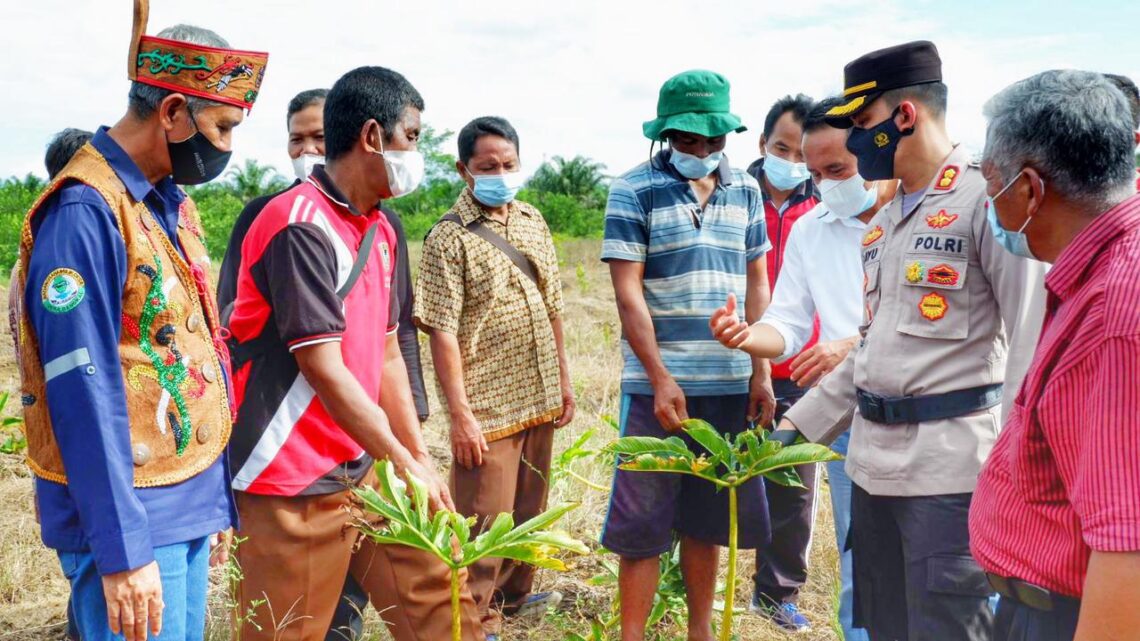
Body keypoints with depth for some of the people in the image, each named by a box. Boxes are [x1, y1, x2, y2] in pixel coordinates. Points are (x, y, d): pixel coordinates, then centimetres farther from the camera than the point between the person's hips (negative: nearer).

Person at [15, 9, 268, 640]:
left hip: (189, 506, 8)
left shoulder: (173, 204, 10)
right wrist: (121, 550, -20)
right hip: (129, 519, -8)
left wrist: (214, 498, 17)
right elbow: (83, 393, -21)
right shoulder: (84, 212, -17)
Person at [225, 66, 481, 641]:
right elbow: (324, 371, -21)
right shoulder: (299, 226, -18)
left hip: (365, 467, 8)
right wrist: (404, 464, -15)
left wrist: (420, 455, 10)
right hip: (293, 484, -8)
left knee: (434, 591, 9)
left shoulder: (379, 230, 10)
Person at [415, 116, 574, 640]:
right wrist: (461, 414, -18)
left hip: (539, 398, 6)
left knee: (528, 508, 19)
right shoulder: (449, 237, -11)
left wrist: (562, 377, 12)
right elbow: (442, 332, -15)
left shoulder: (532, 220, 7)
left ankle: (515, 592, 39)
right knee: (485, 518, 4)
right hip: (488, 407, -6)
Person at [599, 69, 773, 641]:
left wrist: (761, 372, 5)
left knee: (706, 517, 14)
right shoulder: (634, 190, -5)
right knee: (644, 524, 1)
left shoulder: (745, 189, 10)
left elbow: (757, 284, 12)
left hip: (730, 384, 4)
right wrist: (661, 380, -12)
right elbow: (627, 293, -9)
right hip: (659, 383, -4)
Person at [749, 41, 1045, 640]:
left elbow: (1031, 341, -15)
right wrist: (799, 424, 18)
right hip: (873, 462, 8)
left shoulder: (985, 198, -10)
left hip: (949, 469, -8)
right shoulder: (883, 220, 16)